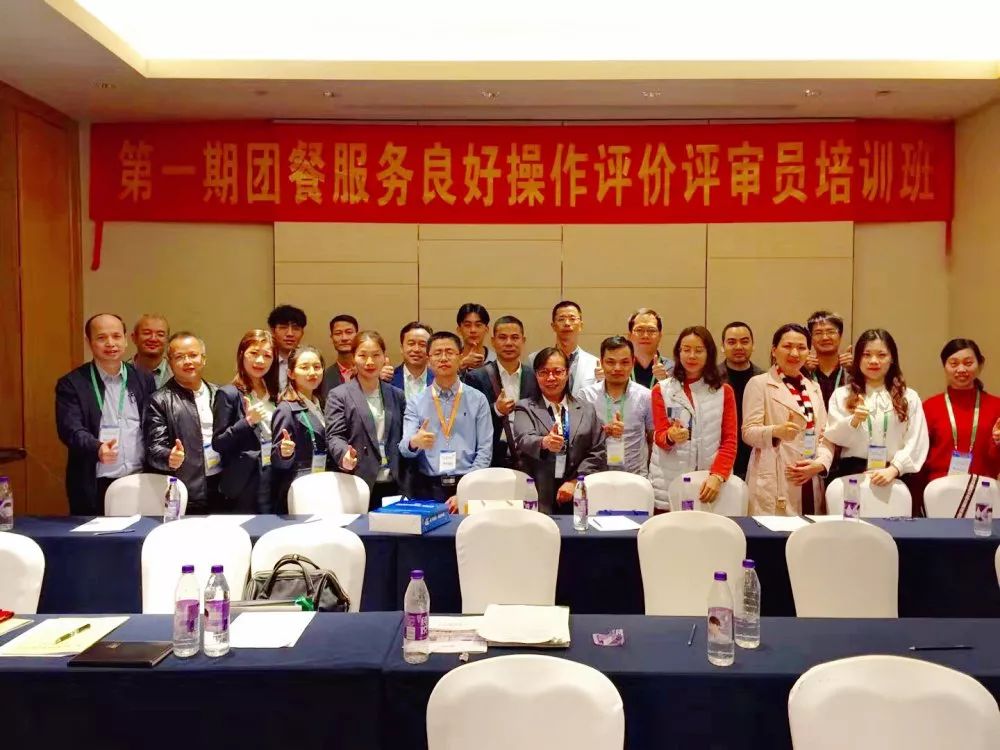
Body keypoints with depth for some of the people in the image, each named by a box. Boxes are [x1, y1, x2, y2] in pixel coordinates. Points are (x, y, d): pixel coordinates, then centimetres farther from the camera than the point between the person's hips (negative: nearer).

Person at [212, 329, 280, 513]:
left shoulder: (274, 395, 12)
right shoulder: (228, 394, -6)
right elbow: (218, 443, -10)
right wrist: (248, 421, -21)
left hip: (277, 481, 5)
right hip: (246, 485, -5)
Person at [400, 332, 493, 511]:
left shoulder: (478, 400, 3)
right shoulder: (416, 403, 5)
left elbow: (484, 451, 0)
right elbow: (404, 448, -4)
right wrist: (415, 442, -28)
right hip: (428, 488, 0)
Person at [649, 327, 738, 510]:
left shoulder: (724, 391, 9)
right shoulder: (662, 390, 7)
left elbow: (730, 441, 3)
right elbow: (659, 437, 0)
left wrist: (718, 476, -12)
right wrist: (671, 437, -23)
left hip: (710, 483, 1)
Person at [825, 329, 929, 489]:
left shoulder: (909, 397, 9)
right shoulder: (841, 394, 9)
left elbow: (915, 442, 0)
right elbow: (834, 438, 1)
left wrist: (893, 469, -14)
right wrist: (853, 421, -17)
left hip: (894, 476, 0)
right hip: (852, 474, 0)